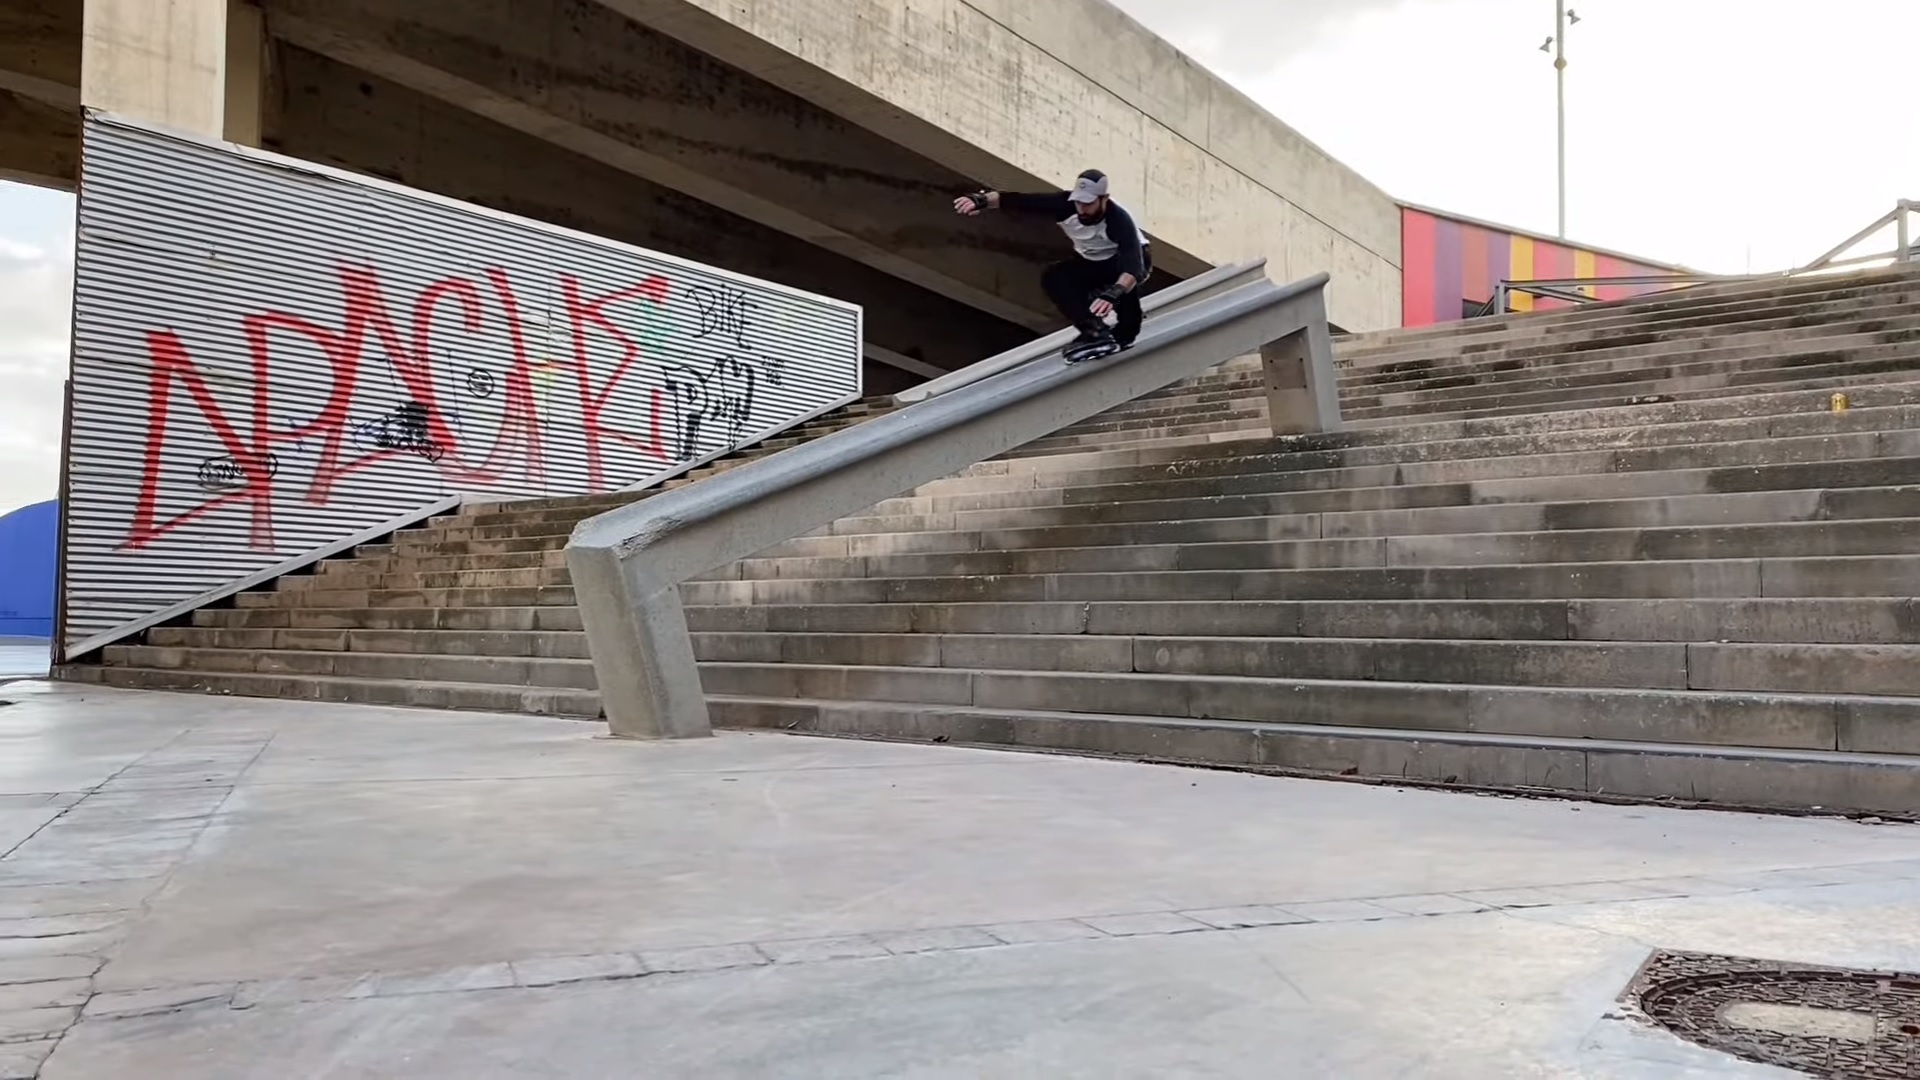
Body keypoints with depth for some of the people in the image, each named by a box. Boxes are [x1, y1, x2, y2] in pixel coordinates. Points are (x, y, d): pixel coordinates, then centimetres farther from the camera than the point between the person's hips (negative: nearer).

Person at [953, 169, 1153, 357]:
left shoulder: (1119, 220, -38)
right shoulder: (1066, 204, -28)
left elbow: (1133, 266, -52)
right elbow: (1019, 201, -36)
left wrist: (1112, 294, -71)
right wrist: (982, 200, -53)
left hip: (1124, 259, -5)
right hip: (1092, 262, 5)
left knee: (1122, 268, -40)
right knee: (1052, 278, -22)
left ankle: (1125, 333, -23)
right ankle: (1095, 331, -28)